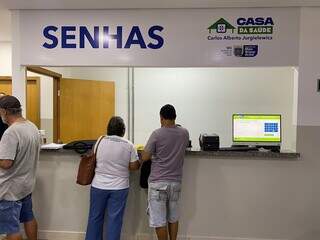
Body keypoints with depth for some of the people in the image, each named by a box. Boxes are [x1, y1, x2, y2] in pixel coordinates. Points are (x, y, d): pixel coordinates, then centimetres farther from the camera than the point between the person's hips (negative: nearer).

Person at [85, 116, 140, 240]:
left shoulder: (100, 142, -3)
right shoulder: (129, 145, -7)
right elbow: (134, 166, -6)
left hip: (99, 185, 2)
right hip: (119, 187, -2)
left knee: (95, 216, 16)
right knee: (114, 219, 8)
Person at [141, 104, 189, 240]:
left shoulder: (157, 134, -13)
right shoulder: (184, 133, 1)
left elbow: (145, 157, -10)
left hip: (158, 182, -5)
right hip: (176, 182, 5)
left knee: (159, 220, 7)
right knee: (173, 217, 18)